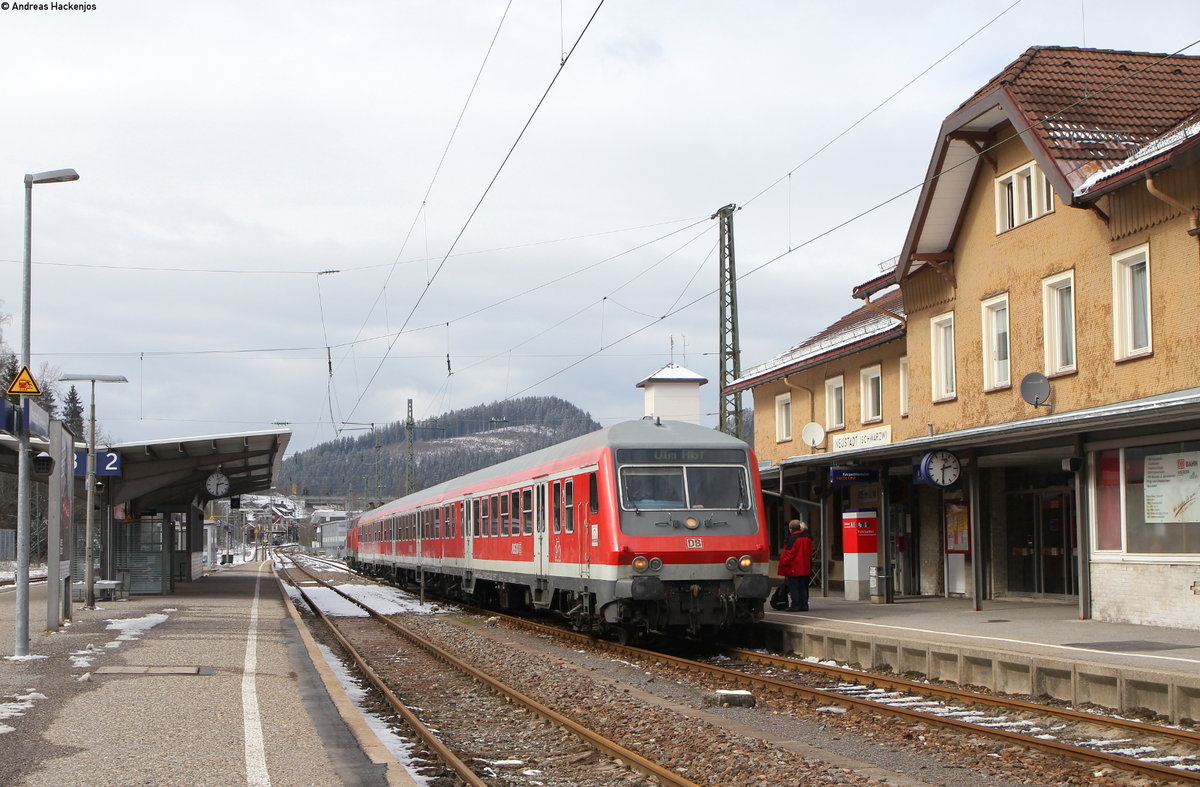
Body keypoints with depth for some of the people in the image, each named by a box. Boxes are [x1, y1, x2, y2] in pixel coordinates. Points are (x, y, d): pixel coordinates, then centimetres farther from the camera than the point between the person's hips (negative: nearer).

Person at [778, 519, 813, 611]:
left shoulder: (793, 538, -15)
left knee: (793, 587, -2)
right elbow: (810, 552, 15)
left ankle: (795, 605, -3)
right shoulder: (807, 537, 9)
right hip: (805, 567, 8)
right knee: (803, 586, 12)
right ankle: (804, 605, 13)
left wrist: (784, 562, -6)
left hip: (794, 568, -7)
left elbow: (789, 552, -16)